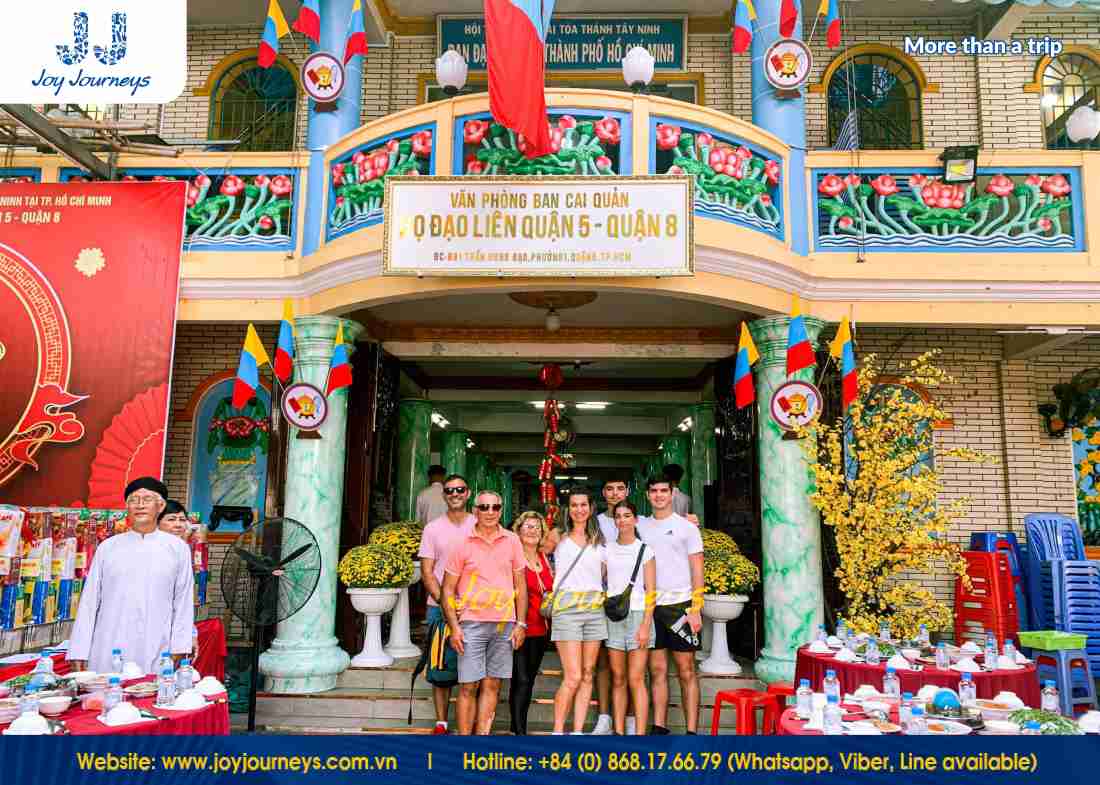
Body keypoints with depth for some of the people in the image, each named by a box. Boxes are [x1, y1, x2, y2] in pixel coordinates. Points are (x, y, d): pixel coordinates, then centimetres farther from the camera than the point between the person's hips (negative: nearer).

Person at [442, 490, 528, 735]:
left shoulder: (512, 541, 6)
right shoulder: (463, 543, -1)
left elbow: (520, 585, 11)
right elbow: (448, 589, 1)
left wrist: (521, 623, 4)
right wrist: (454, 627, -7)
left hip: (505, 624, 2)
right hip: (472, 623, -2)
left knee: (492, 685, 7)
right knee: (468, 687, -1)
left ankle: (482, 736, 16)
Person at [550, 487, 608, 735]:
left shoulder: (599, 543, 16)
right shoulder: (559, 539, 7)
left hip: (594, 609, 4)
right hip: (566, 609, -4)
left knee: (588, 675, 3)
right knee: (573, 678, -10)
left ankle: (578, 731, 10)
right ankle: (557, 731, 2)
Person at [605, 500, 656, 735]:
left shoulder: (645, 550, 2)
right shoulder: (607, 549, 10)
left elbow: (650, 591, -2)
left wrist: (646, 625, -10)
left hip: (637, 614, -3)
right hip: (612, 616, 3)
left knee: (636, 679, -7)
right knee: (618, 679, 5)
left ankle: (639, 734, -4)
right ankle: (619, 732, 11)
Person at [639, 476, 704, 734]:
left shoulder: (687, 527, 2)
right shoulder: (640, 526, 11)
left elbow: (697, 570, -1)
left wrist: (695, 609, -9)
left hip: (679, 605, -3)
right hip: (650, 606, 3)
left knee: (686, 672, 0)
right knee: (657, 670, 7)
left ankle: (692, 730, 4)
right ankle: (659, 728, 14)